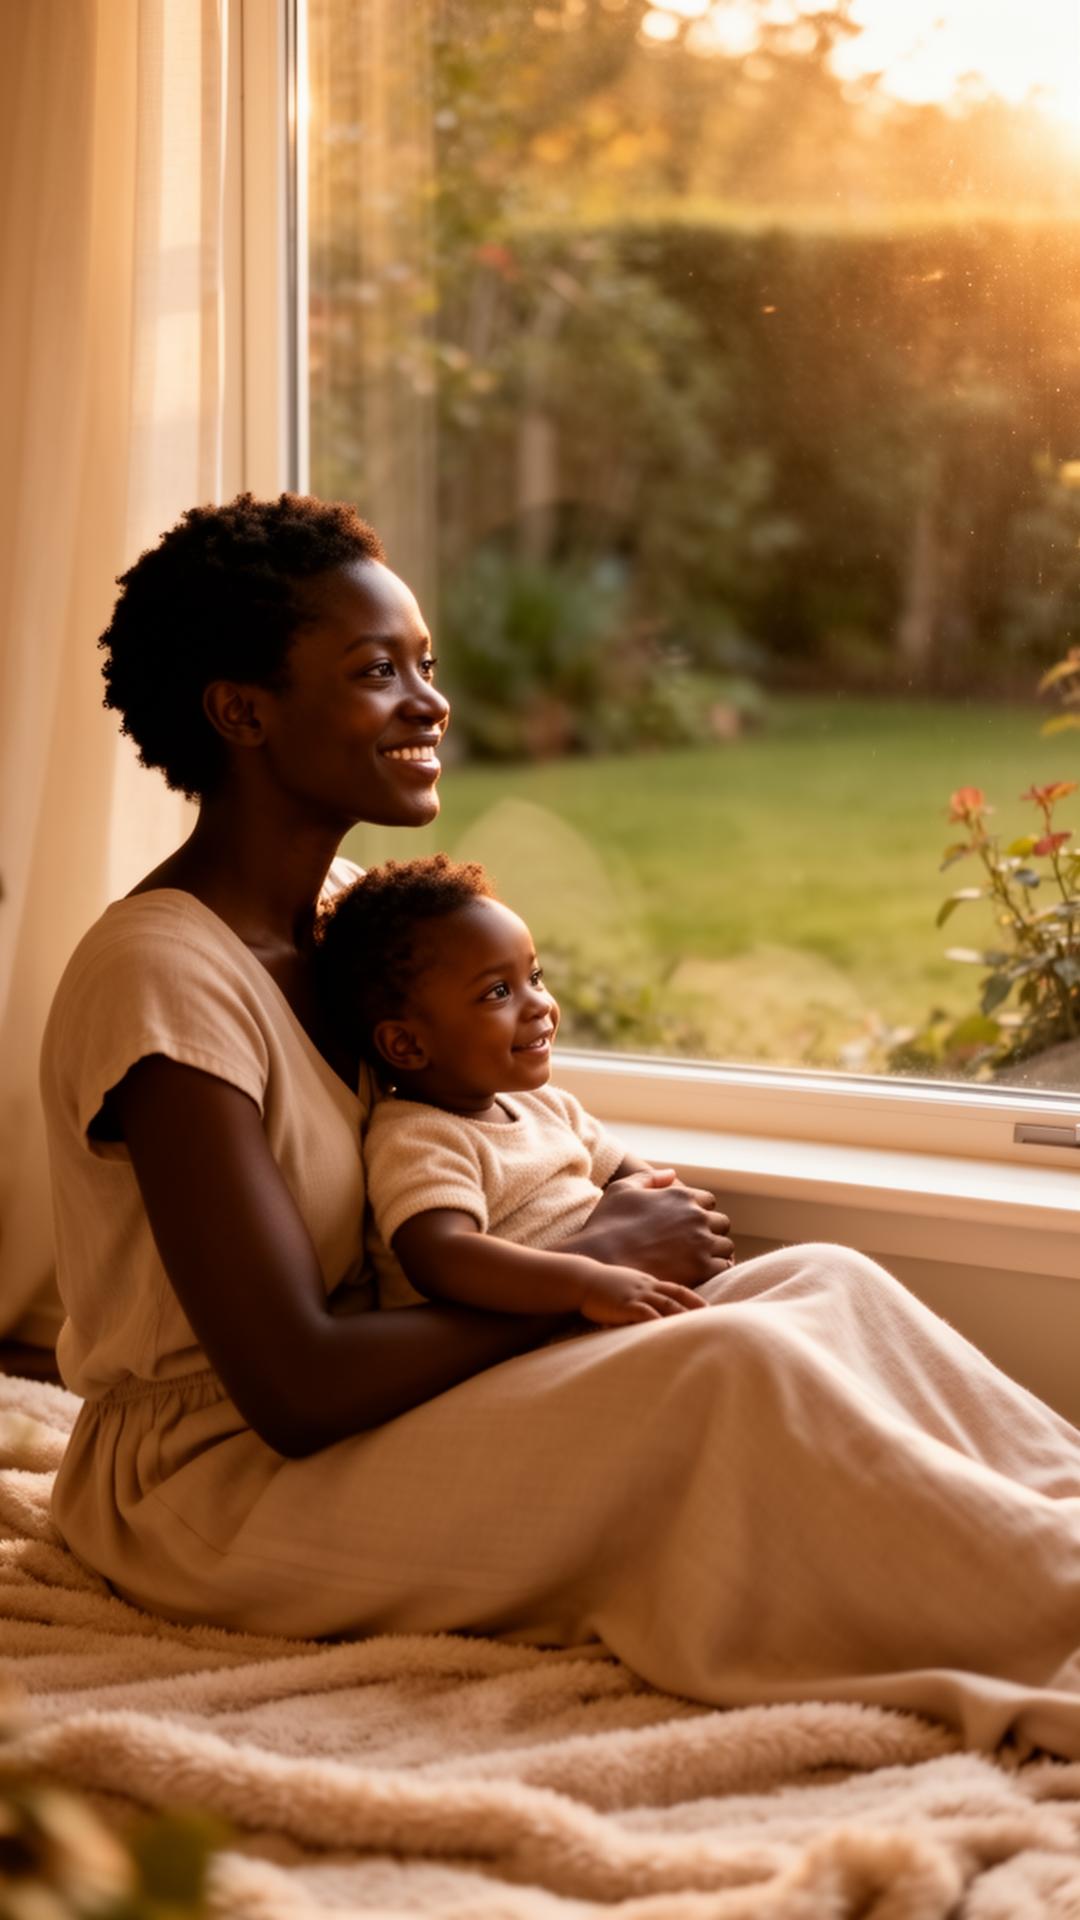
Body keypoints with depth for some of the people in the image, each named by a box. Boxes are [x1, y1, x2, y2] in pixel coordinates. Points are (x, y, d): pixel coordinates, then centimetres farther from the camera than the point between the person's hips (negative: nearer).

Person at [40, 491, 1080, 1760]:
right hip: (214, 1489, -8)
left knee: (825, 1284, -9)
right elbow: (295, 1389, -26)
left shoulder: (339, 907, 6)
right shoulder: (162, 977, -22)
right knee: (732, 1369, -27)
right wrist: (592, 1268, -17)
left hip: (363, 1419, 9)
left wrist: (605, 1211, -7)